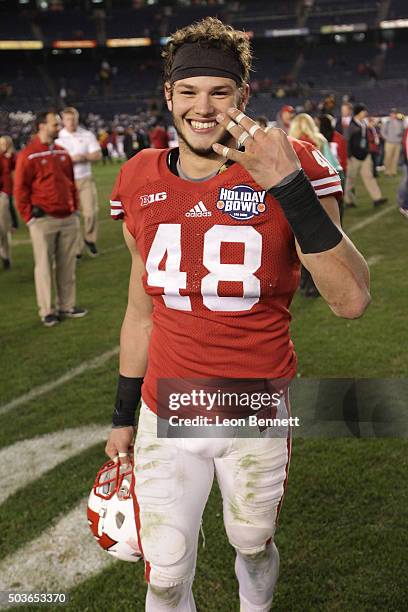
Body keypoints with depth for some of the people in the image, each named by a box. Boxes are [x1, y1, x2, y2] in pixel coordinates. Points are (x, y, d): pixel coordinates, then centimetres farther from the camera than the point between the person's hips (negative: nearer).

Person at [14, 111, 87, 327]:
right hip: (43, 220, -6)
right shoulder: (28, 155, -6)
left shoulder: (62, 153, 13)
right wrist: (29, 217, -8)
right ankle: (47, 311, 8)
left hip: (68, 218, 6)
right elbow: (20, 189, -6)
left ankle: (67, 305, 19)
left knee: (67, 265, 9)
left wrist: (74, 208, 16)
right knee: (44, 266, 1)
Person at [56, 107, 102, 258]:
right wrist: (70, 159, -15)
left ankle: (90, 239, 18)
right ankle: (76, 250, 8)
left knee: (91, 212, -6)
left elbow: (98, 155, 2)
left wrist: (84, 157, -13)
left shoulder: (87, 135, 7)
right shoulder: (58, 138, 2)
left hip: (85, 179, 1)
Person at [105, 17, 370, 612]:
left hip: (257, 416, -2)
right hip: (166, 415, 2)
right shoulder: (141, 183, 0)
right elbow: (141, 312, 9)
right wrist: (124, 417, 14)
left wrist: (289, 187, -30)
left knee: (253, 545, 21)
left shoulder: (294, 169, -11)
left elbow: (352, 300, -22)